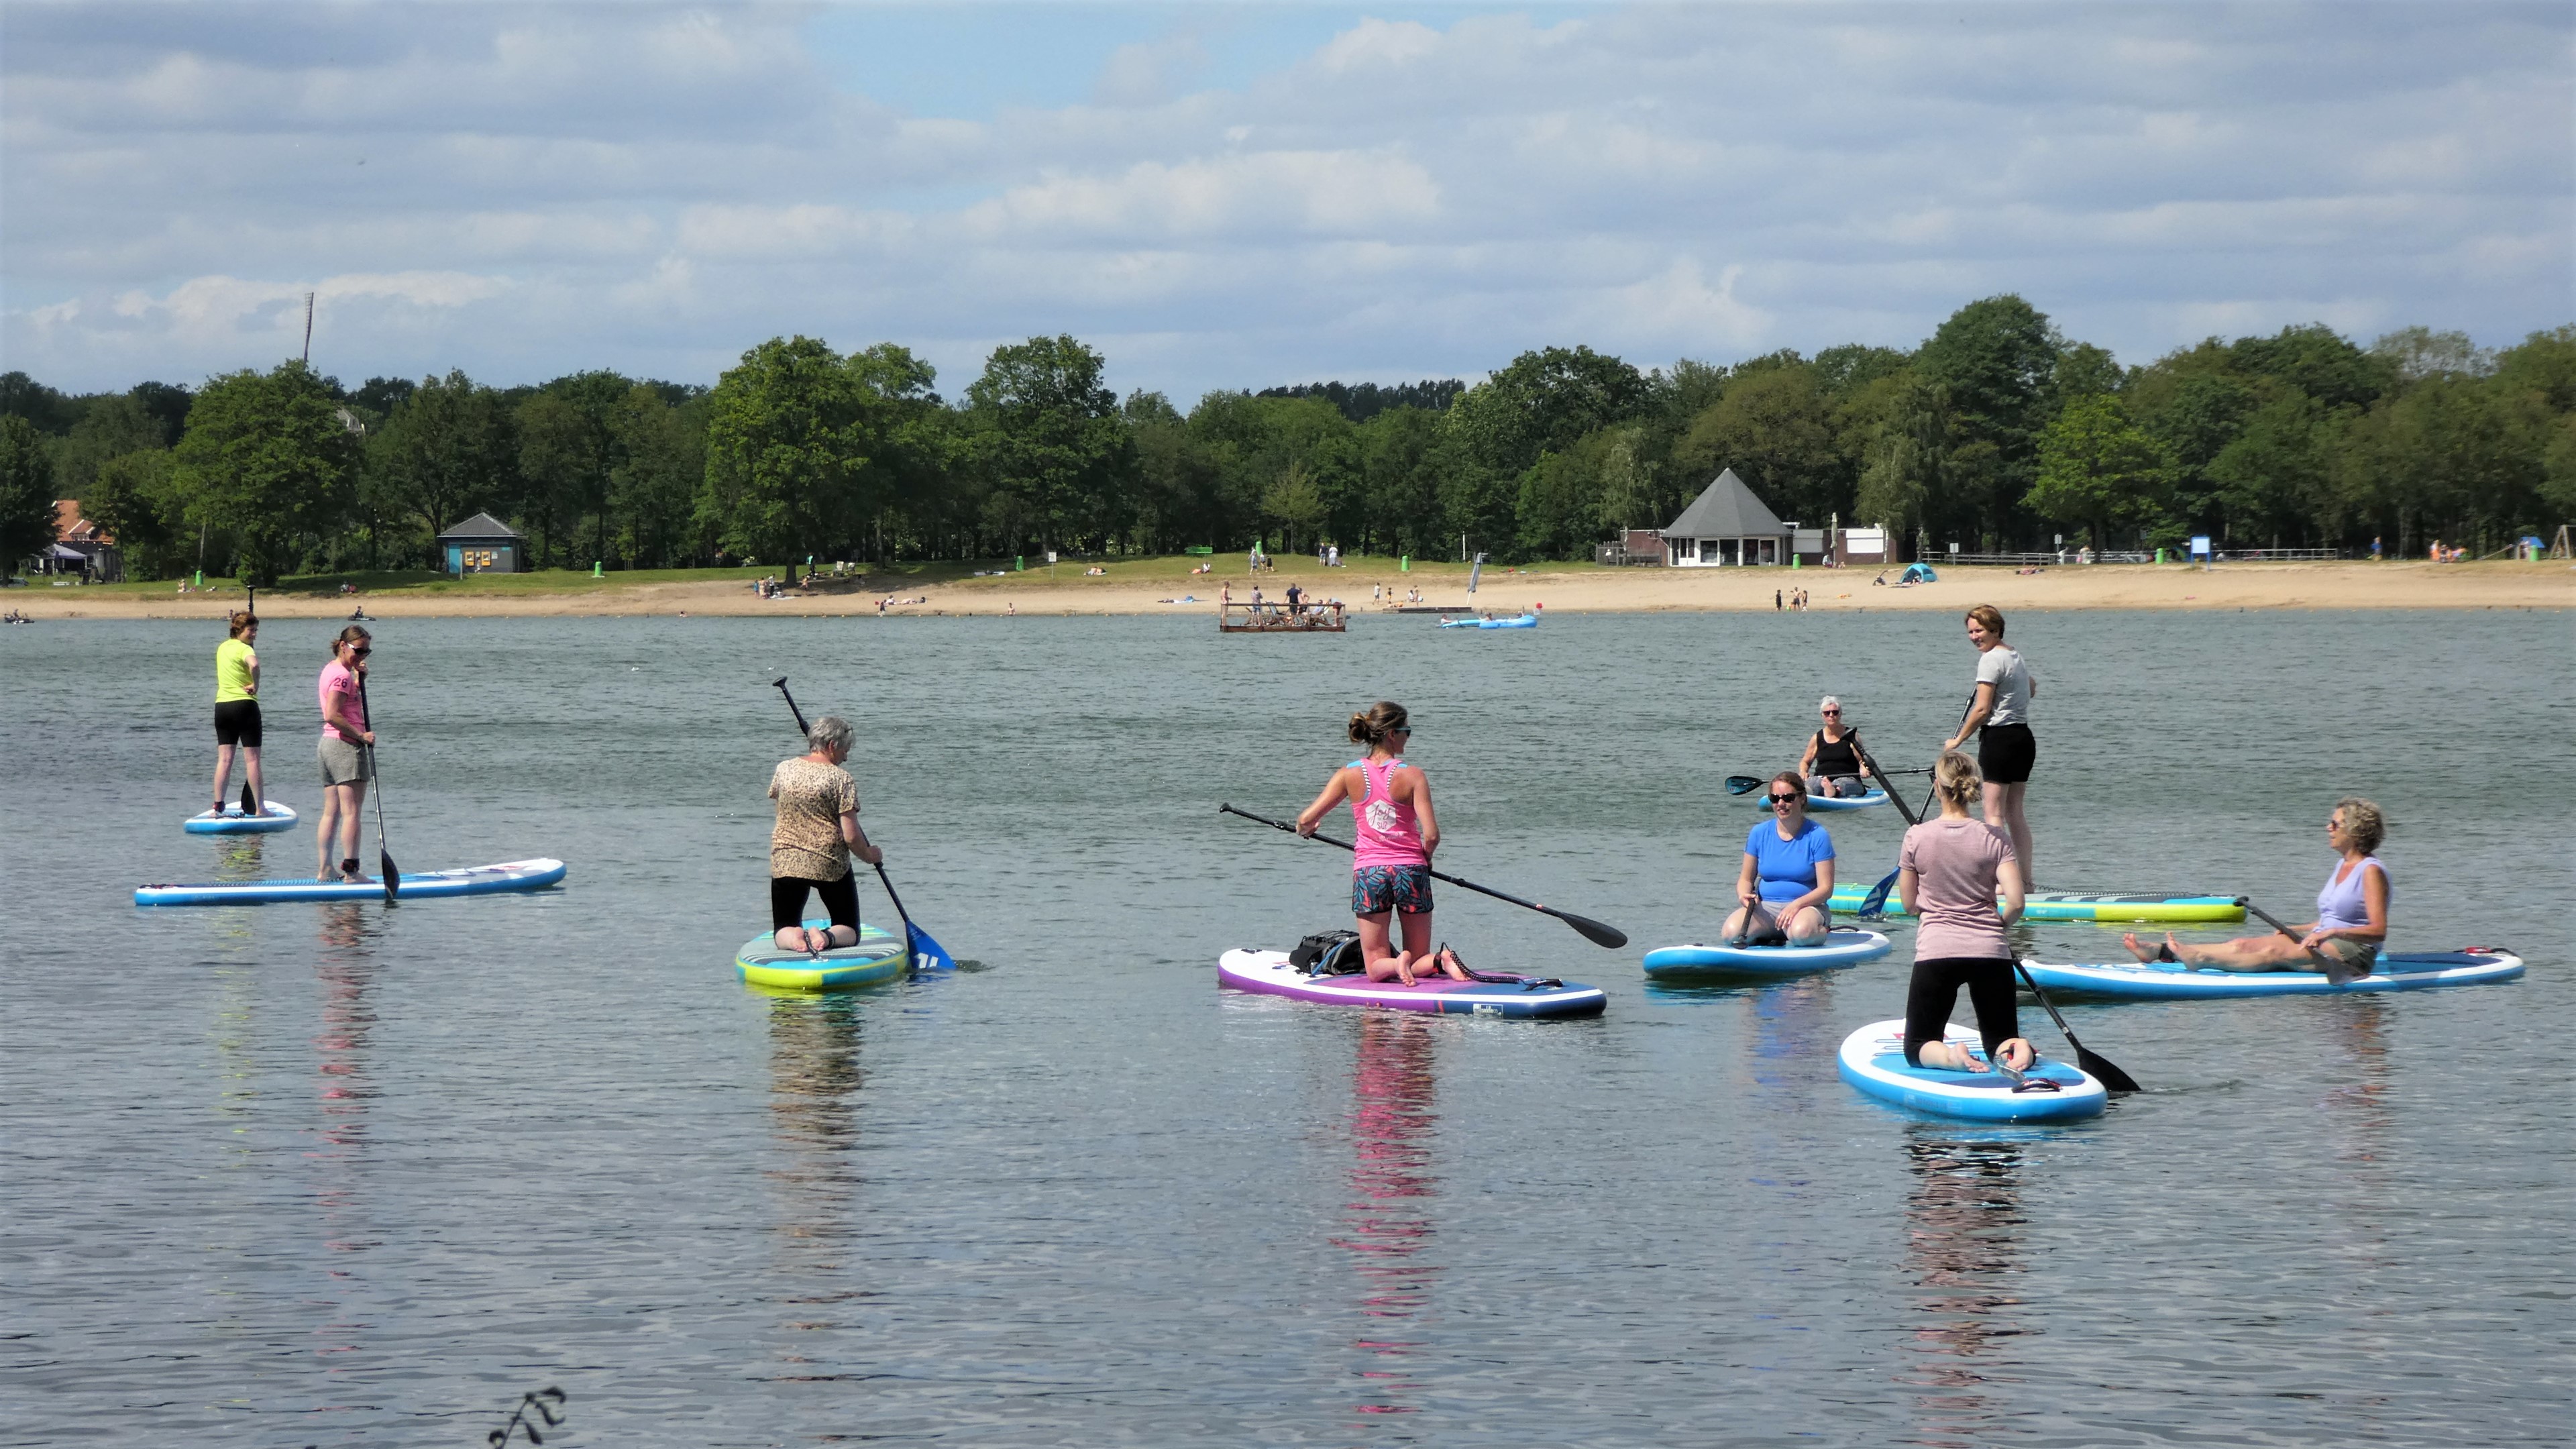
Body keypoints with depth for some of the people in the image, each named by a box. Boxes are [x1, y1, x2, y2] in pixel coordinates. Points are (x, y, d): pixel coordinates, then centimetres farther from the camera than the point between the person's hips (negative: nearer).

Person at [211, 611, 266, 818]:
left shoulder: (222, 647, 13)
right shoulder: (244, 649, -12)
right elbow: (254, 664, -35)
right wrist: (255, 685, -19)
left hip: (222, 705, 7)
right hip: (244, 706, -7)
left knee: (224, 759, 6)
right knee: (252, 759, -2)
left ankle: (218, 807, 1)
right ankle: (260, 807, 0)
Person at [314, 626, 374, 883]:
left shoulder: (331, 670, 15)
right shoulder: (342, 675, -15)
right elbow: (333, 715, -23)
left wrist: (359, 678, 13)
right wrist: (362, 735, -18)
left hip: (328, 745, 10)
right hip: (347, 746, -10)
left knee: (331, 812, 10)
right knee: (351, 811, -8)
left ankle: (324, 869, 9)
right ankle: (351, 870, -10)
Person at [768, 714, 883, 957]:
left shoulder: (784, 769, 1)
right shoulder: (842, 779, -11)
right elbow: (851, 837, -13)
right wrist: (869, 855, 7)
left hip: (785, 862, 3)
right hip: (830, 864, -3)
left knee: (782, 931, 16)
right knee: (849, 932, 14)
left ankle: (793, 937, -20)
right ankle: (827, 937, -21)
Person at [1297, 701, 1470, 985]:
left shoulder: (1350, 774, -3)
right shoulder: (1412, 775, -8)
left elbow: (1306, 820, -4)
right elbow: (1431, 836, -12)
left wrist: (1306, 828, 21)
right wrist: (1424, 858, 11)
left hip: (1368, 873, 1)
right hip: (1410, 870, -1)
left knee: (1377, 969, 8)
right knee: (1420, 962, 12)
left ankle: (1396, 964, -27)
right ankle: (1441, 961, -22)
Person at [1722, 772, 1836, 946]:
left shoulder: (1816, 835, -4)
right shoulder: (1760, 833, 6)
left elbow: (1826, 889, -8)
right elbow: (1746, 878, 11)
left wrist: (1797, 904, -25)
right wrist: (1743, 895, -13)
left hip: (1806, 906, -3)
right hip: (1765, 907, 3)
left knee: (1801, 933, -39)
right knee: (1732, 931, -28)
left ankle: (1822, 931, -2)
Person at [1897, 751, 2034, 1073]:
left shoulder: (1917, 837, -4)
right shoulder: (1995, 838, -3)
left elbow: (1909, 905, 5)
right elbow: (2016, 903, -9)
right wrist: (1997, 923, 12)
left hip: (1935, 951, -1)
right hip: (1990, 952, 1)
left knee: (1917, 1049, 12)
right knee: (2001, 1044, 15)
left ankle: (1950, 1057, -23)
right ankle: (2017, 1049, -21)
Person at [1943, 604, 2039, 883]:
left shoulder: (1991, 659, -13)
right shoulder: (2016, 656, 15)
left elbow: (1982, 709, -16)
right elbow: (2032, 689, 35)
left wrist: (1958, 740, -8)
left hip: (1999, 737, -9)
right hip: (2024, 738, 9)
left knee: (1993, 812, -7)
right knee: (2014, 811, 14)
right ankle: (2026, 879, 15)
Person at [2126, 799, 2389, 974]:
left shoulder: (2371, 871, -10)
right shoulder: (2341, 866, 19)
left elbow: (2378, 931, -18)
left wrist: (2332, 933, -27)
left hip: (2355, 955, -8)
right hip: (2319, 945, 8)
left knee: (2275, 952, -30)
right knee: (2244, 944, -8)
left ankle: (2200, 959, -49)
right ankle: (2160, 951, -20)